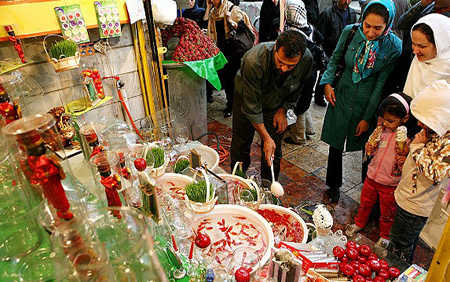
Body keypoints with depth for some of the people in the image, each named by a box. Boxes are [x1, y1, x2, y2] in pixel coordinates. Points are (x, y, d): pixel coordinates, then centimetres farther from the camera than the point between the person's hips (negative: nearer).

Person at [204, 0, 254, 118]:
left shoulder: (233, 10, -7)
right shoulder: (213, 12, 11)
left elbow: (244, 29, -15)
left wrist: (231, 21, -27)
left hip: (233, 49, -6)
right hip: (221, 48, 6)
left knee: (232, 78, -4)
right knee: (223, 77, 9)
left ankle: (231, 105, 9)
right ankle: (230, 104, 24)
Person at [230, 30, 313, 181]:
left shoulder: (307, 59, -28)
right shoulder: (254, 61, -40)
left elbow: (297, 90, -4)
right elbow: (251, 105, -31)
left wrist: (282, 111, -5)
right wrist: (266, 137, -29)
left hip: (276, 104, 2)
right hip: (247, 99, -2)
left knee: (274, 152, 3)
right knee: (240, 145, 8)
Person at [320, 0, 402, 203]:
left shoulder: (393, 46, -14)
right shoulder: (350, 32, -9)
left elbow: (381, 84, -11)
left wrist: (367, 118, -9)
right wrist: (327, 82, -6)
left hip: (368, 103, -1)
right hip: (341, 97, 2)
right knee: (335, 144, 11)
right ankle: (333, 186, 34)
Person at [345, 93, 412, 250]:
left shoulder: (409, 138, -21)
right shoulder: (382, 128, -6)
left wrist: (401, 144, -32)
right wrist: (376, 134, -12)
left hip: (390, 184, -4)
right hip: (372, 176, 5)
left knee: (387, 212, 16)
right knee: (365, 203, 24)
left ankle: (385, 235, 41)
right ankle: (359, 223, 49)